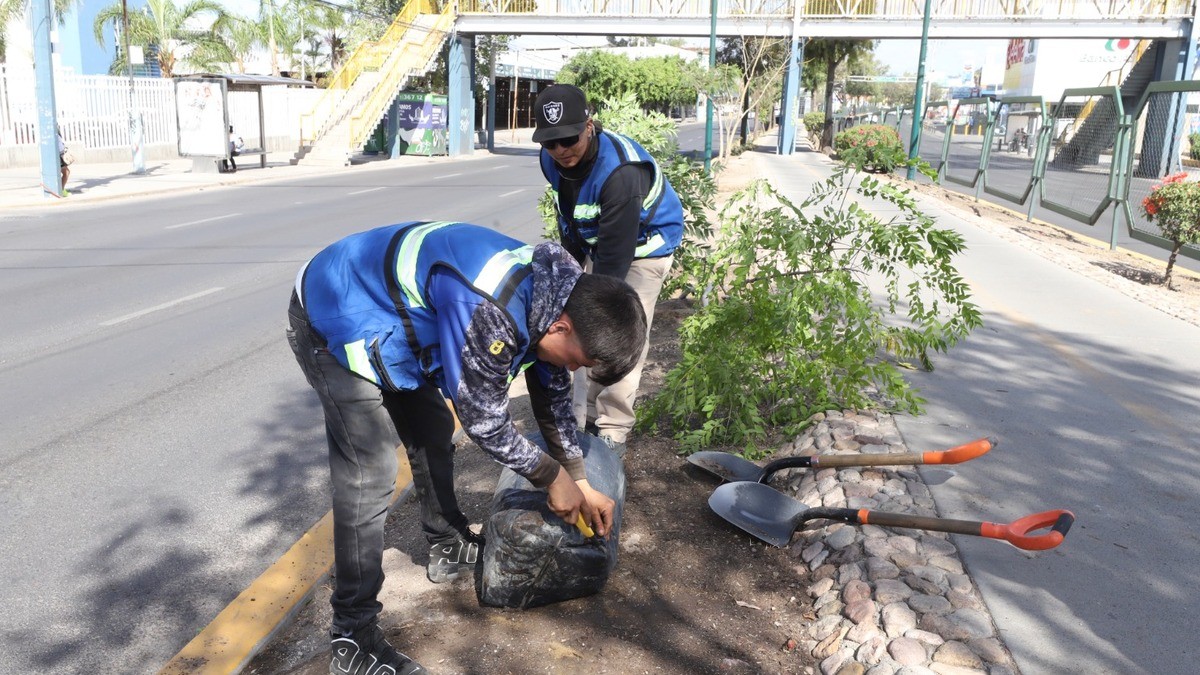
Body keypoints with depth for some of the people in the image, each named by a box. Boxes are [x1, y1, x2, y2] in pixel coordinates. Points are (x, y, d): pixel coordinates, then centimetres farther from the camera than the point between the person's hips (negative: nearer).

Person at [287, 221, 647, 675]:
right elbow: (484, 421, -25)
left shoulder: (560, 292, -7)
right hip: (332, 320, -9)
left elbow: (553, 396, 6)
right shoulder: (490, 313, -38)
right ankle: (352, 638, -1)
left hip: (380, 314, 9)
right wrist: (553, 476, -10)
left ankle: (449, 547, 38)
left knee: (433, 433, 17)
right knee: (369, 478, -12)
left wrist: (581, 483, 8)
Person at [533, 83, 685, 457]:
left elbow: (615, 257, -36)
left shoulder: (620, 172, -38)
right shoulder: (553, 160, -13)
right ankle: (586, 420, 19)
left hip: (643, 247, -7)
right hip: (596, 243, 7)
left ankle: (613, 432, 1)